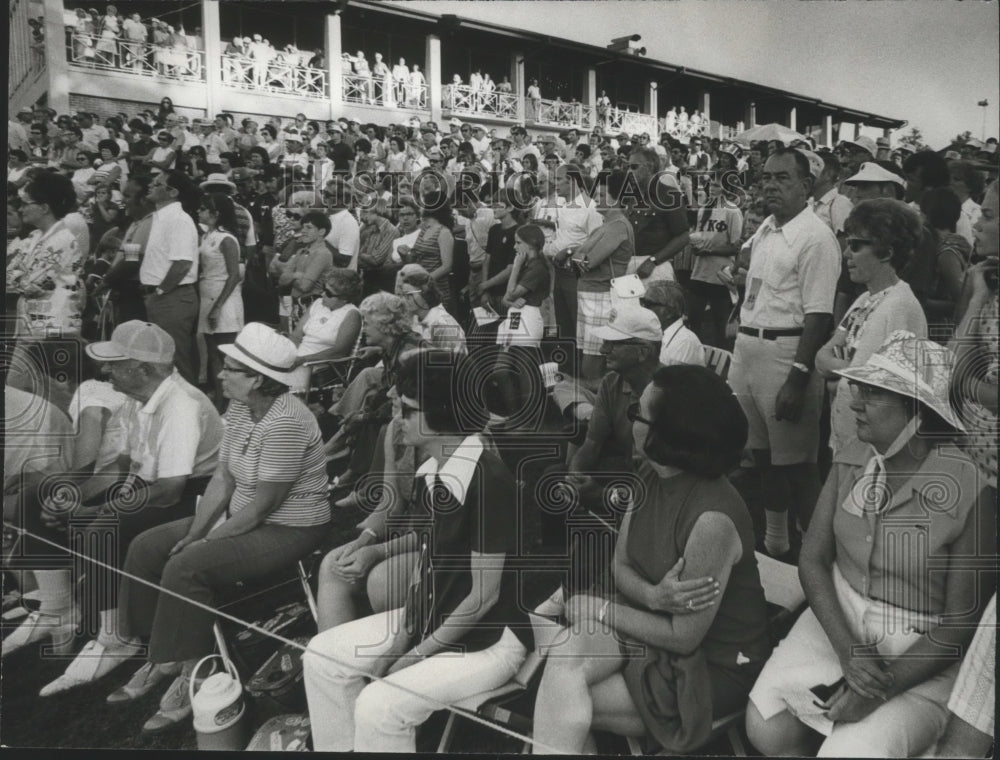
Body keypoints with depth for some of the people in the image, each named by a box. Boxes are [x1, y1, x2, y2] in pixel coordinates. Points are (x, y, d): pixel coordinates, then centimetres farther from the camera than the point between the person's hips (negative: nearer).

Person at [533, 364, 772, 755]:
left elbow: (683, 637, -24)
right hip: (659, 623, 7)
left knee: (564, 704, -16)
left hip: (714, 664, -7)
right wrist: (653, 596, -22)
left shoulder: (712, 519, -31)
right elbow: (620, 566, 1)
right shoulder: (647, 477, -4)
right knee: (565, 655, -22)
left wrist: (597, 609, -15)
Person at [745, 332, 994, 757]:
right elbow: (813, 559, -3)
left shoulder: (971, 492, -18)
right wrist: (848, 650, -16)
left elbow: (962, 624, -13)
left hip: (923, 653, -4)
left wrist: (884, 685, -19)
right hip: (836, 619, 4)